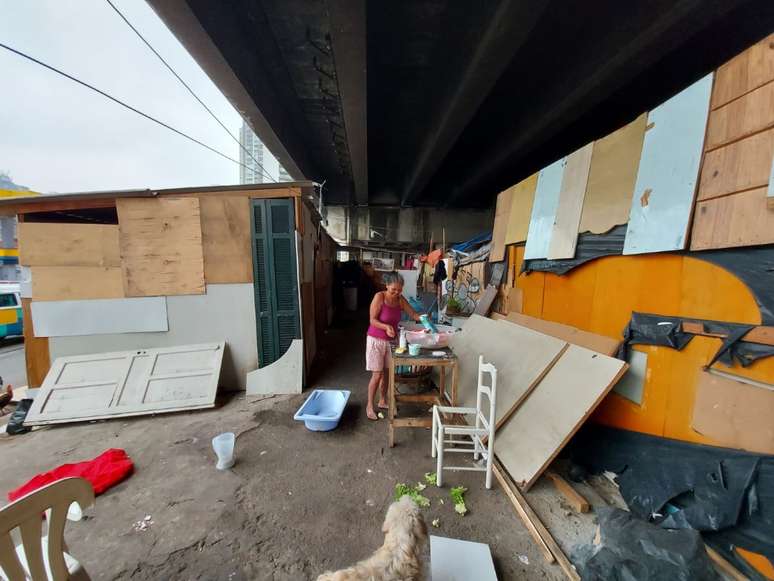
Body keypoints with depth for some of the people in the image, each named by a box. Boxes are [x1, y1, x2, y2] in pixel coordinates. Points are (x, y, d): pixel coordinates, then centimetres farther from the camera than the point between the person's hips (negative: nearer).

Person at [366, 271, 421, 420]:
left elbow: (413, 314, 3)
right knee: (377, 374, -2)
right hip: (376, 340, -5)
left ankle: (382, 401, 33)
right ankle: (370, 406, 17)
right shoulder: (379, 296, -18)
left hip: (391, 341, 5)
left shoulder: (400, 300, -2)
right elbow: (372, 320, -18)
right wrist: (386, 326, -35)